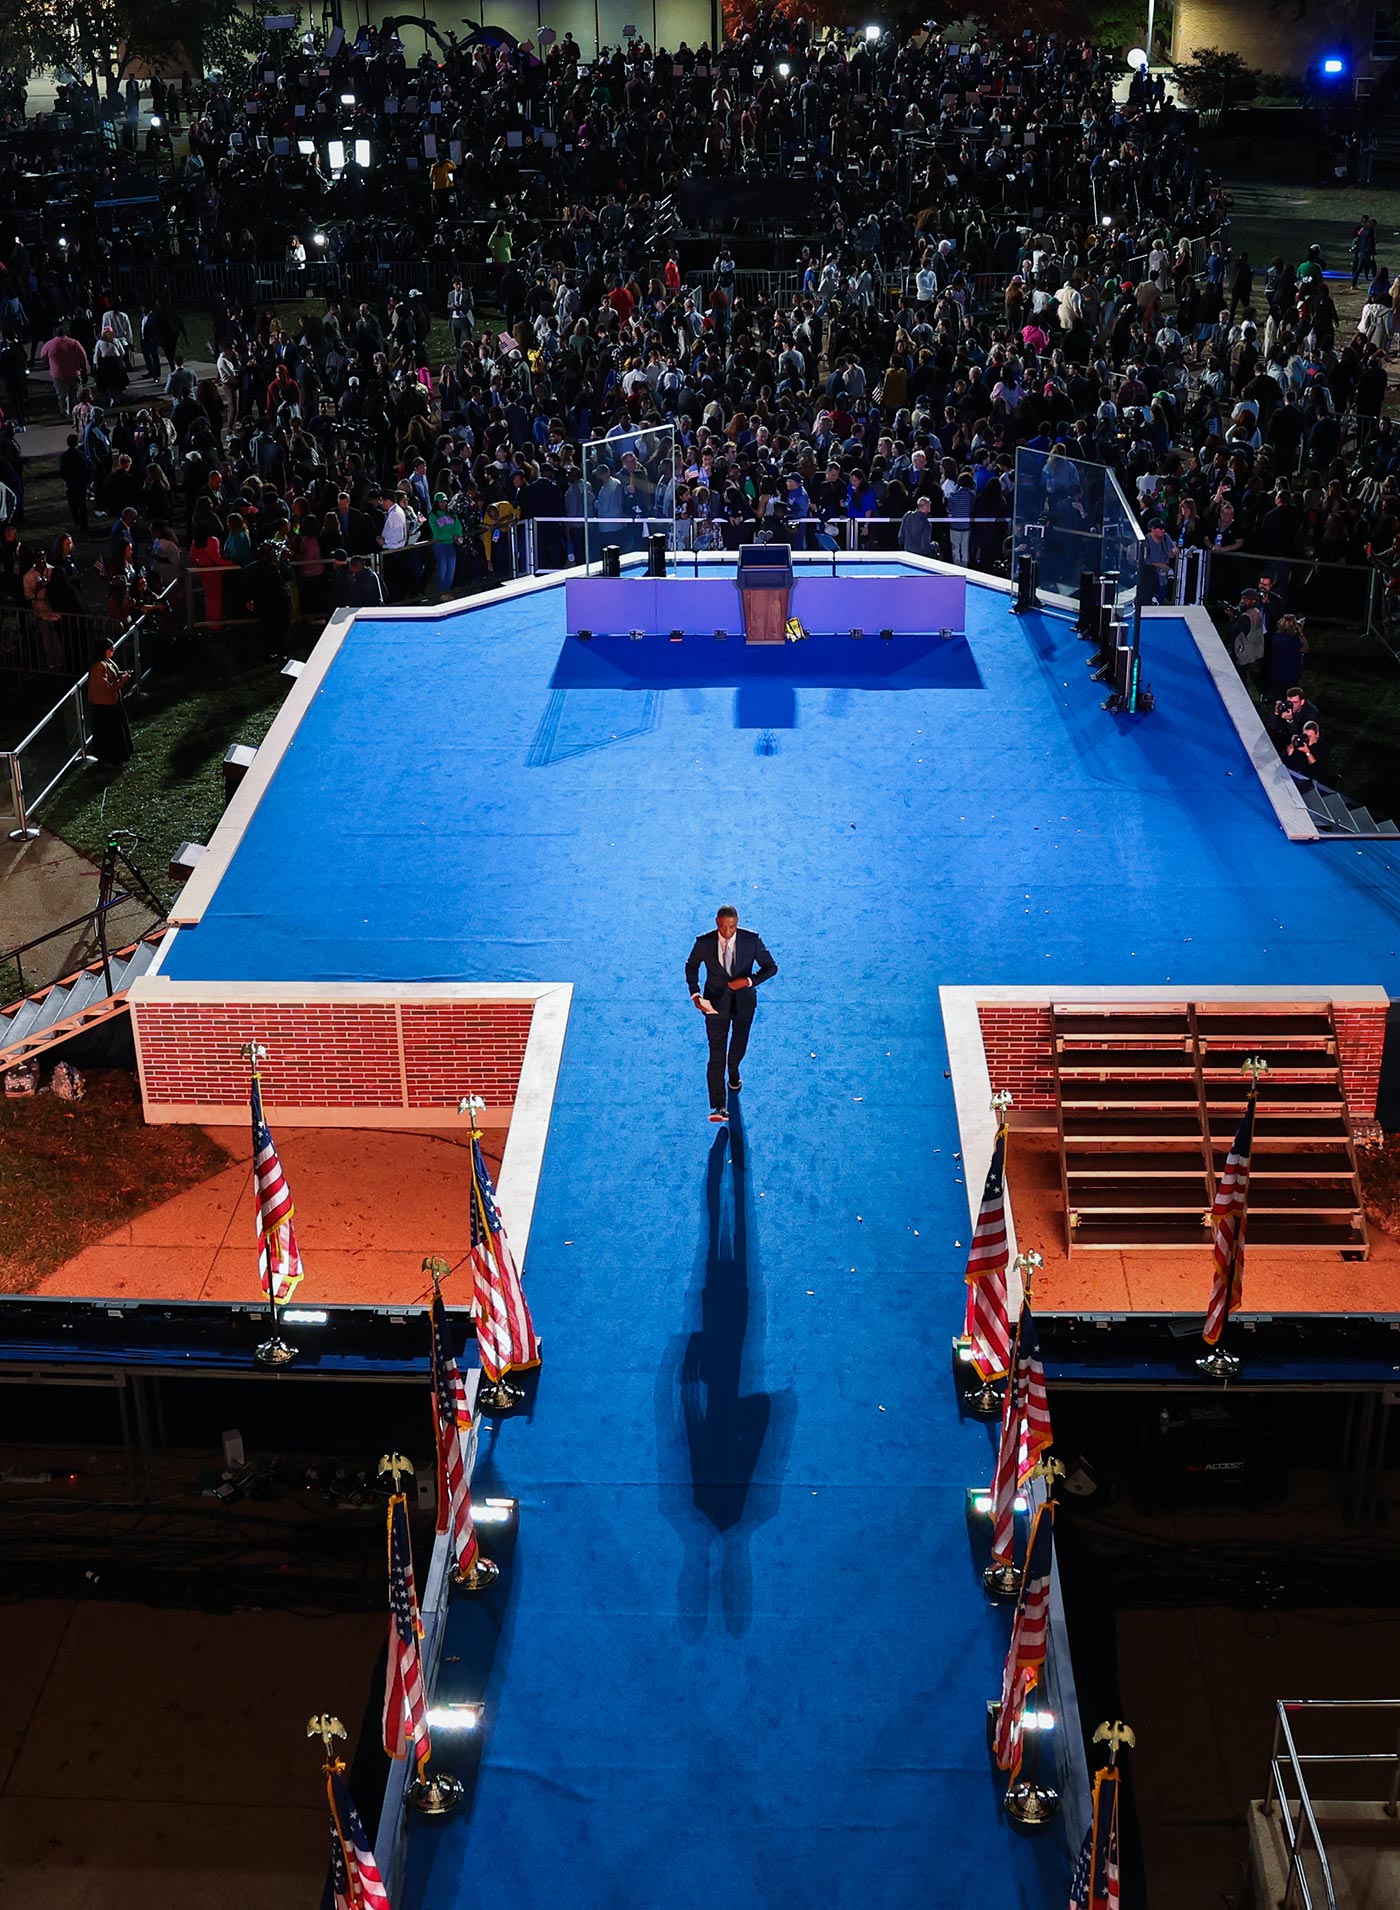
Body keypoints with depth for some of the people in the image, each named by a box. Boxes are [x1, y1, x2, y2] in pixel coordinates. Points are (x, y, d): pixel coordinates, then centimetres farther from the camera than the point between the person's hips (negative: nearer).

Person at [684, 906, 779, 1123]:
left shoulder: (752, 940, -17)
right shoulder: (704, 942, -16)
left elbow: (771, 967, -8)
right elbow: (691, 966, 2)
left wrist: (749, 981, -24)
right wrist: (695, 993, -10)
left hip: (743, 1002, 2)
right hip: (716, 1002, -2)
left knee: (739, 1045, 25)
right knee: (716, 1054, -7)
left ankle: (733, 1071, 59)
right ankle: (718, 1106, -6)